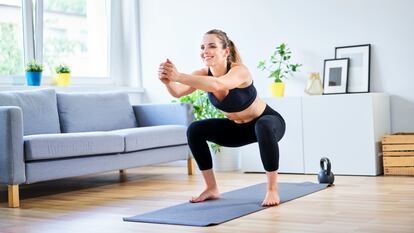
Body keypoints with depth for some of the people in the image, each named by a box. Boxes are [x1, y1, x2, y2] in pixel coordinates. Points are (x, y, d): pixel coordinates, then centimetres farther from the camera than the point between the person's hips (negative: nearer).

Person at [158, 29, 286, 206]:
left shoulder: (240, 71, -32)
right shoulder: (204, 73, -16)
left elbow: (217, 85, -55)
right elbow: (178, 92, -34)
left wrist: (179, 76, -62)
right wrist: (168, 81, -56)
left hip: (268, 122, -6)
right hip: (238, 128, 6)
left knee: (263, 128, -40)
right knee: (195, 130, -9)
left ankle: (272, 190, -25)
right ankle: (212, 189, 3)